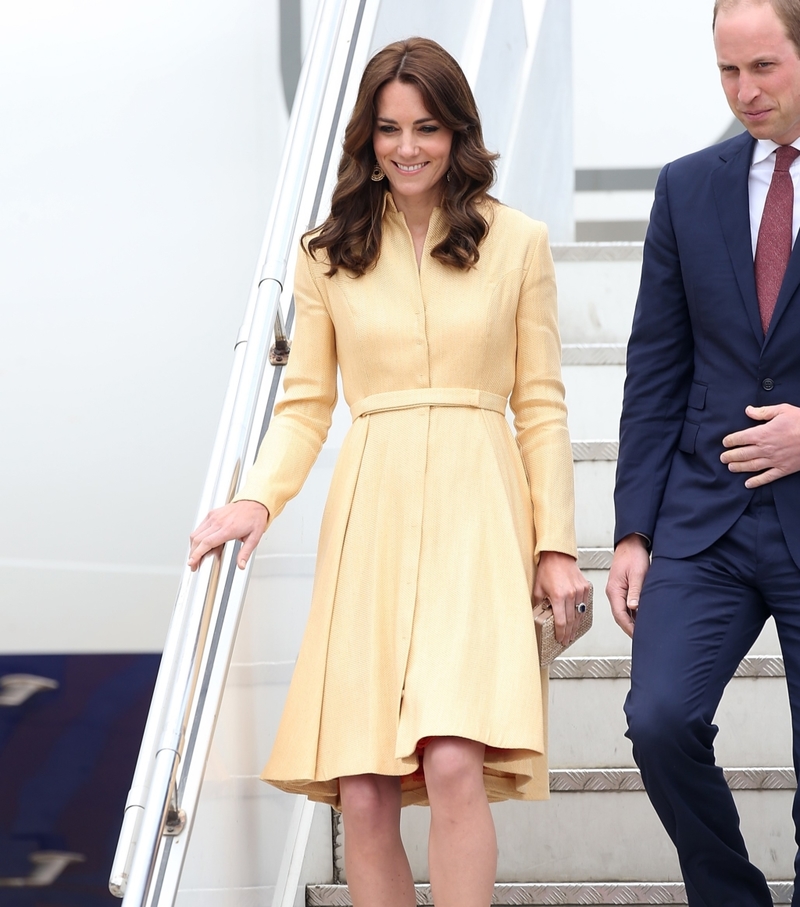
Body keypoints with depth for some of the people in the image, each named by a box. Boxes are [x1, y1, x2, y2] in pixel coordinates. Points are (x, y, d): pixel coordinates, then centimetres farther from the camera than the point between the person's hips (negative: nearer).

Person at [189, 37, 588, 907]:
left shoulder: (516, 242, 8)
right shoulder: (328, 255, 11)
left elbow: (541, 407, 9)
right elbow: (305, 405, 12)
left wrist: (557, 544, 3)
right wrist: (257, 498, -6)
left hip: (476, 515, -2)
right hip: (370, 516, 2)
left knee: (453, 760, -19)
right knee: (363, 796, -4)